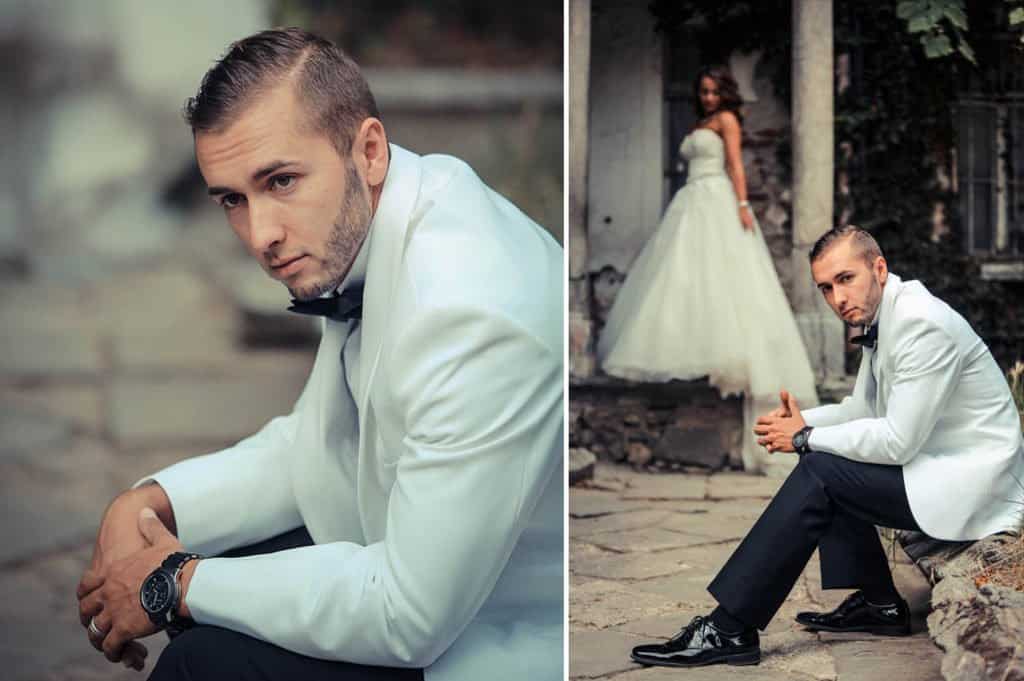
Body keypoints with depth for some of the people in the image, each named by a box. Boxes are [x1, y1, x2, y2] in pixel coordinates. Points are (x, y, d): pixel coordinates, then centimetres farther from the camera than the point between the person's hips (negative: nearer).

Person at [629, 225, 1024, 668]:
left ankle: (730, 629, -16)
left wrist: (806, 437, -14)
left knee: (819, 475, -18)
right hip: (936, 461, 10)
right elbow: (861, 409, 18)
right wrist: (801, 421, -2)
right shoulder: (881, 319, 7)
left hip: (972, 482, -10)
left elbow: (898, 441, -25)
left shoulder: (923, 324, -23)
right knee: (826, 463, 11)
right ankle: (879, 604, 13)